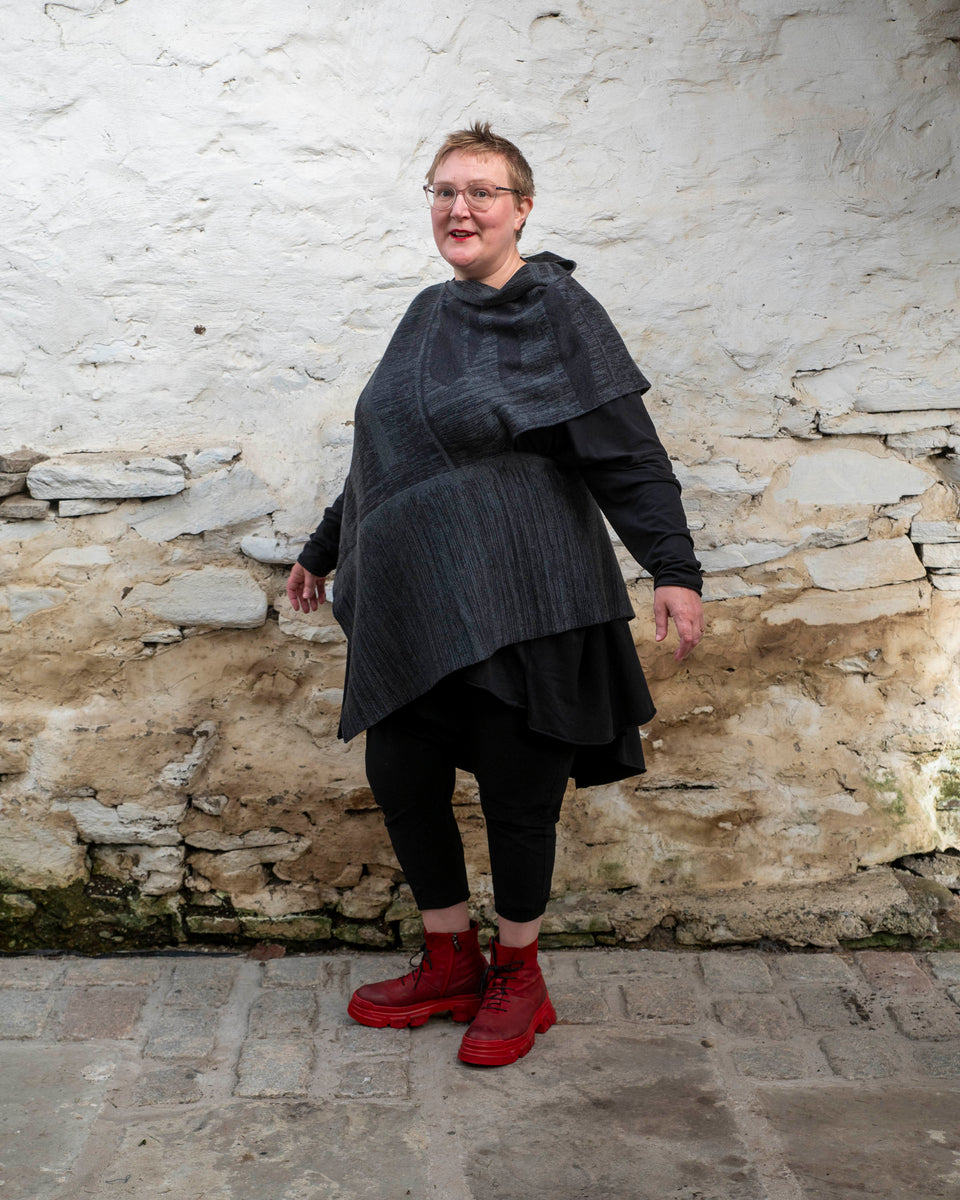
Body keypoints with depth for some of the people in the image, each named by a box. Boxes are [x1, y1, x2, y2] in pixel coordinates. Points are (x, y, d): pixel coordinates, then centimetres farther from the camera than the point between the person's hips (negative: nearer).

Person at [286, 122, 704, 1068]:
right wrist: (323, 551, 30)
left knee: (514, 796, 4)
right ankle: (451, 966, 30)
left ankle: (517, 981, 25)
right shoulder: (428, 315, 14)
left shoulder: (555, 309, -5)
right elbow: (381, 456, 24)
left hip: (518, 609, -7)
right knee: (401, 783, 10)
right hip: (411, 612, 7)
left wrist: (674, 570, -22)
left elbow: (629, 455, -11)